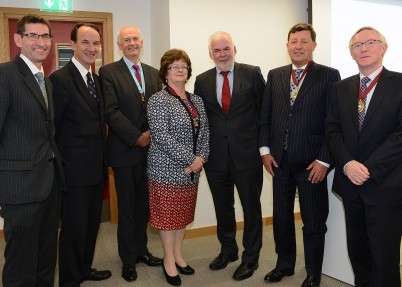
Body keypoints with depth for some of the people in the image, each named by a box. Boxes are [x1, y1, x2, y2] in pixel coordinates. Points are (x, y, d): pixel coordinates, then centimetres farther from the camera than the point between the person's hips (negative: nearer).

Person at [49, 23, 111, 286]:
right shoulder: (60, 79, -14)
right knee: (74, 226, 5)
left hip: (97, 165, 8)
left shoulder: (97, 79, 11)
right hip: (76, 167, -8)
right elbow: (52, 127, -14)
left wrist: (104, 158, 10)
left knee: (92, 222, 20)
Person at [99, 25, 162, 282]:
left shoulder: (153, 73, 12)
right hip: (125, 150, -4)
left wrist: (151, 133, -8)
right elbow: (111, 111, -12)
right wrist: (137, 137, -15)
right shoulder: (108, 72, -3)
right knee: (127, 207, 7)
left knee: (144, 204, 13)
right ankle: (128, 258, 22)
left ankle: (141, 249, 30)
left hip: (150, 148, 4)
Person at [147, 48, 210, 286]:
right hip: (167, 169, -6)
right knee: (168, 214, 5)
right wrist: (190, 159, -19)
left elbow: (205, 132, 8)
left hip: (192, 169, 6)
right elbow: (161, 136, -19)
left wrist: (201, 158, -8)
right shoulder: (158, 100, -9)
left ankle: (178, 254, 32)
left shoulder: (197, 100, 10)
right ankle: (169, 260, 22)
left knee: (184, 213, 15)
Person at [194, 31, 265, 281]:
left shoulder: (252, 73, -2)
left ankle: (250, 258, 28)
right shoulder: (202, 81, 6)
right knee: (223, 207, 17)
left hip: (247, 153, -3)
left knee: (251, 207, 9)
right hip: (216, 155, 3)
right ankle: (228, 250, 39)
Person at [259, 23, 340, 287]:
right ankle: (285, 264, 37)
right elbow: (265, 116, 10)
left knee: (314, 222, 9)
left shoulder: (329, 76, -4)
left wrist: (324, 160, -12)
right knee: (281, 217, 16)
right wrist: (265, 149, 1)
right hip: (280, 161, 4)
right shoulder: (275, 75, 9)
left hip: (312, 163, -4)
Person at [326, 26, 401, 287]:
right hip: (351, 184, 4)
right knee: (357, 253, 16)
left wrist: (369, 169, -16)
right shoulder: (341, 88, 10)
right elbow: (333, 130, 5)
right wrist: (347, 164, -11)